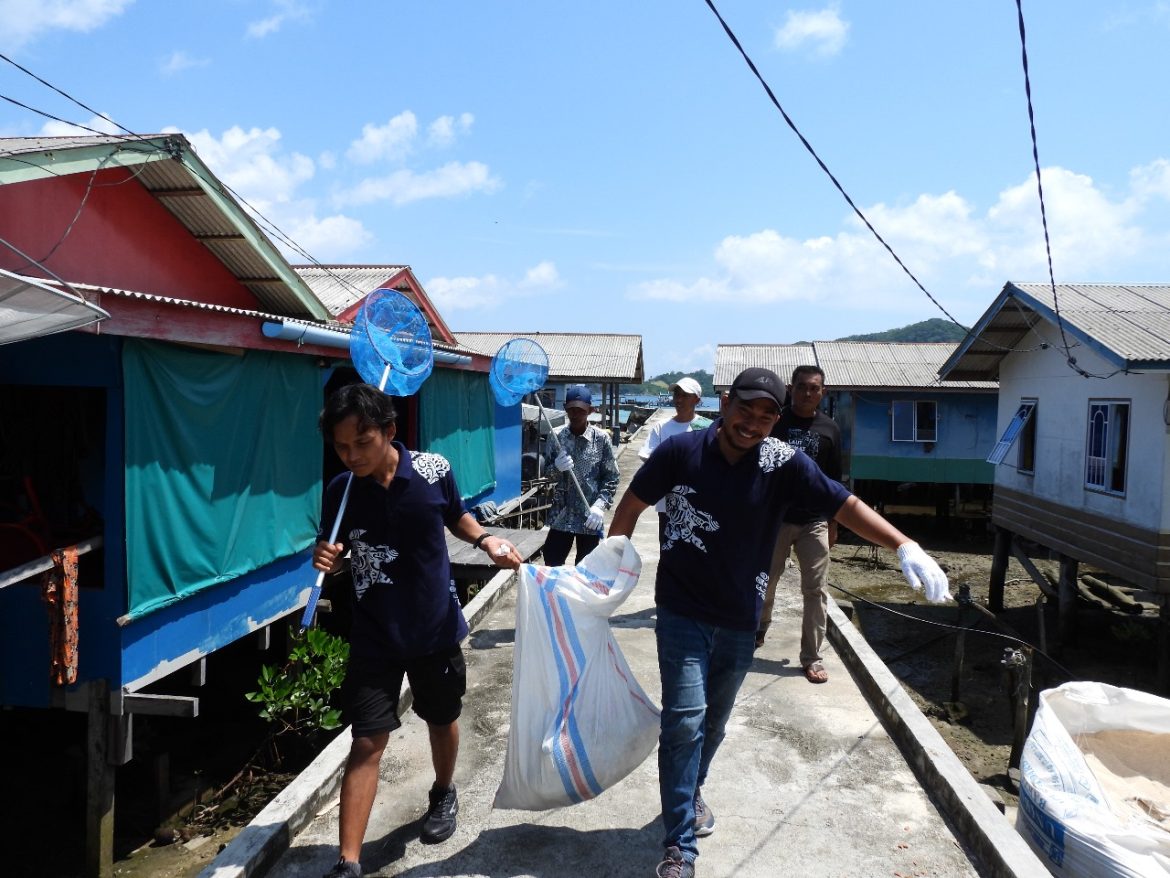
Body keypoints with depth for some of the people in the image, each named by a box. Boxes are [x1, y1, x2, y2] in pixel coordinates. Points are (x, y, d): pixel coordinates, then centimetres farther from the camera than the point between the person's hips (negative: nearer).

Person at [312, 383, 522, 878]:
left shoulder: (433, 471, -14)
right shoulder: (340, 492, -12)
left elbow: (456, 516, 7)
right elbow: (335, 558, 1)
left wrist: (486, 540, -11)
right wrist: (324, 559, -22)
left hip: (436, 629, 1)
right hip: (375, 638, -1)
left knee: (442, 720, 21)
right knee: (367, 743, 0)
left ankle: (444, 794, 51)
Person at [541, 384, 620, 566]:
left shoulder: (601, 439, -4)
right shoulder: (556, 436, 0)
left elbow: (611, 479, -2)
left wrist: (600, 506, -16)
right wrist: (556, 468, -16)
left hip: (590, 518, -1)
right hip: (561, 516, 1)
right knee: (552, 568, 5)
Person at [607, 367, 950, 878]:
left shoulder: (784, 464, -11)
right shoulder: (681, 451, -13)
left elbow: (846, 506, -17)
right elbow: (632, 504, -1)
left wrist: (904, 546, -30)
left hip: (740, 622, 3)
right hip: (683, 612, -2)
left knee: (714, 721, 20)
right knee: (685, 720, -9)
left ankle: (691, 794, 46)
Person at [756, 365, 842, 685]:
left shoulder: (829, 428, 4)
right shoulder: (774, 422, -3)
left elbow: (834, 479, 10)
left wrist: (832, 523, 10)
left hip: (814, 522, 1)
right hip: (775, 518, -1)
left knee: (815, 590, 1)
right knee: (765, 581, 12)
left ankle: (812, 657, 11)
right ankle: (758, 628, 38)